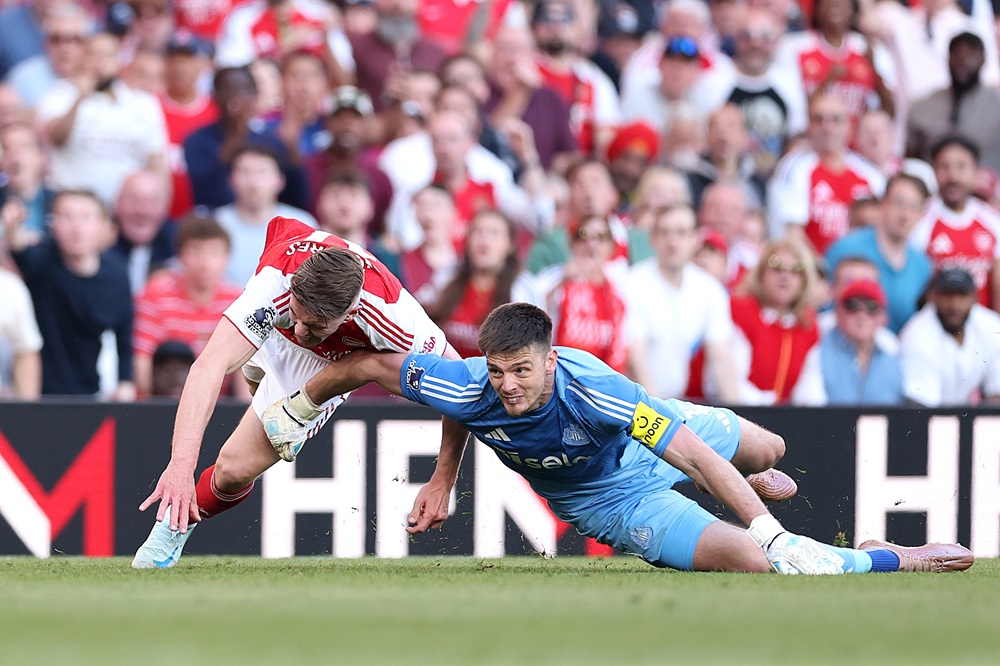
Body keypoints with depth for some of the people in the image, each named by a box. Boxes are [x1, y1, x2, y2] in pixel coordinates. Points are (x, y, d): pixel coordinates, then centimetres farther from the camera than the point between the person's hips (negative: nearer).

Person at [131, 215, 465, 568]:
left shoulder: (391, 315, -46)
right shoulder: (276, 280, -47)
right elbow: (210, 366, -54)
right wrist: (182, 463, -63)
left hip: (330, 362, -1)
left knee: (235, 468, -11)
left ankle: (176, 527, 18)